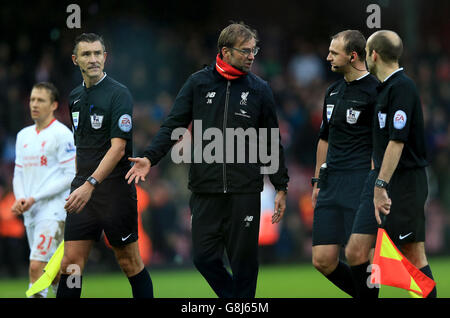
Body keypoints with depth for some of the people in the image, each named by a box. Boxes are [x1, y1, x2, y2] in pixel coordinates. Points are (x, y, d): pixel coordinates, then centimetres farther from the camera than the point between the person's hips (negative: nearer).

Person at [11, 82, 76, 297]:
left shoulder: (62, 134, -7)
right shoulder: (23, 135, 15)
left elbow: (71, 176, -11)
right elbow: (18, 173, 19)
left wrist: (35, 198, -15)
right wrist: (20, 200, -2)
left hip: (54, 209, -7)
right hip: (30, 213, 7)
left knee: (37, 266, -19)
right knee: (49, 268, 11)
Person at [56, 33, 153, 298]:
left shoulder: (118, 94, -10)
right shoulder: (76, 97, 12)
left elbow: (118, 148, -19)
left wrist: (91, 185, -27)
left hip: (115, 189, -6)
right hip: (83, 191, 6)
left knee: (130, 262, 2)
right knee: (71, 263, -1)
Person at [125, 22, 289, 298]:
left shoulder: (259, 89, 6)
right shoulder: (199, 83, 5)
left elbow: (272, 142, 11)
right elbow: (174, 125, 5)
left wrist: (281, 187, 9)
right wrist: (150, 158, -10)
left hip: (245, 192, 0)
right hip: (206, 191, 0)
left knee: (244, 260, 0)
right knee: (205, 257, -2)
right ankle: (232, 297, 19)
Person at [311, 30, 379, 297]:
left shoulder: (375, 92, -8)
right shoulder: (333, 92, 17)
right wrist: (317, 181, 23)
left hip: (360, 186, -7)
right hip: (332, 185, 7)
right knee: (323, 261, 1)